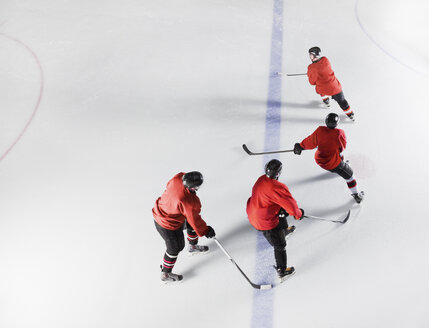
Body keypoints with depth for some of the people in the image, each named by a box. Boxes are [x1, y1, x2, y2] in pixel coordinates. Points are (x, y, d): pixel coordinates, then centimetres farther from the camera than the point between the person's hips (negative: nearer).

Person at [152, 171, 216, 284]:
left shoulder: (179, 177, -22)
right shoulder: (187, 202, -40)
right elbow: (194, 219, -24)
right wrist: (205, 230, -6)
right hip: (167, 225, -8)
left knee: (191, 224, 26)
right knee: (175, 248, 15)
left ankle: (193, 247, 55)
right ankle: (165, 274, 37)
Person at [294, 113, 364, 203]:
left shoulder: (320, 130, -17)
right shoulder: (340, 133, -24)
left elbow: (311, 142, -6)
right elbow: (343, 146, -6)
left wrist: (301, 146, 12)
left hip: (319, 159, 5)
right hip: (333, 163, -5)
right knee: (349, 174, 15)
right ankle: (357, 195, 26)